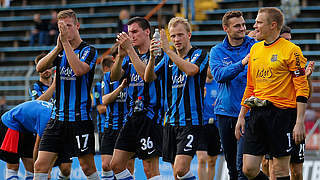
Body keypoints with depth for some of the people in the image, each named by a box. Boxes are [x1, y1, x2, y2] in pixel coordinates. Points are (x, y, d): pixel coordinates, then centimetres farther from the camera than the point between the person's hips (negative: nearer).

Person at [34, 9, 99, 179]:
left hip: (80, 118, -5)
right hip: (57, 117, 5)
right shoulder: (59, 50, 13)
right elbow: (40, 67, -4)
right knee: (40, 165, -4)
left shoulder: (89, 50, -4)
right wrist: (59, 47, -17)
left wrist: (66, 42, -22)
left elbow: (79, 70, -24)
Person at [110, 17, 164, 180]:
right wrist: (120, 55, -12)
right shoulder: (130, 56, 16)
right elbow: (114, 77, 4)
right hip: (133, 116, 8)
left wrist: (130, 49, -21)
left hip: (150, 116, -8)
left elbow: (146, 75, -23)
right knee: (116, 164, 5)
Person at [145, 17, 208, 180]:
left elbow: (191, 70, -25)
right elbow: (149, 78, 3)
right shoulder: (168, 58, 14)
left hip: (190, 121, -6)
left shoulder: (199, 54, -3)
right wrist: (152, 57, -15)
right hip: (171, 121, 6)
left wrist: (168, 50, -26)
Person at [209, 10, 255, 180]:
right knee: (231, 165, 13)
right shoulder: (217, 51, 5)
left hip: (247, 112, -3)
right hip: (225, 111, 3)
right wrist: (242, 63, -27)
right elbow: (219, 75, -13)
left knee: (243, 165, -14)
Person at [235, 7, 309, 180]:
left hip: (282, 113, -6)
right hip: (257, 114, 6)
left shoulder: (291, 50, -5)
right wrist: (241, 116, 18)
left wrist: (299, 122, -15)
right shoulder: (255, 49, 15)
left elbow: (302, 88, -8)